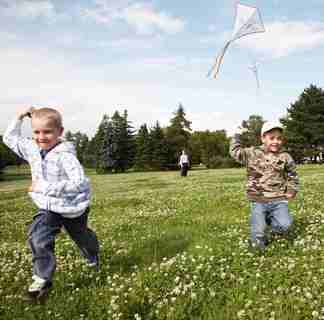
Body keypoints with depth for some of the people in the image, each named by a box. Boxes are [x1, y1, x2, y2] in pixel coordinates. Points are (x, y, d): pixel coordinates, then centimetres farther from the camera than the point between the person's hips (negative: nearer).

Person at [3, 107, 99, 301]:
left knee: (81, 237, 21)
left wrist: (46, 187, -39)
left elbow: (79, 183, -40)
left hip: (73, 207, -4)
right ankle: (43, 279, 0)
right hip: (48, 207, 5)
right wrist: (20, 118, -4)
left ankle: (94, 259, 53)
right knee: (38, 238, -17)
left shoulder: (65, 155, -30)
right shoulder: (32, 149, -6)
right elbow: (10, 138, 9)